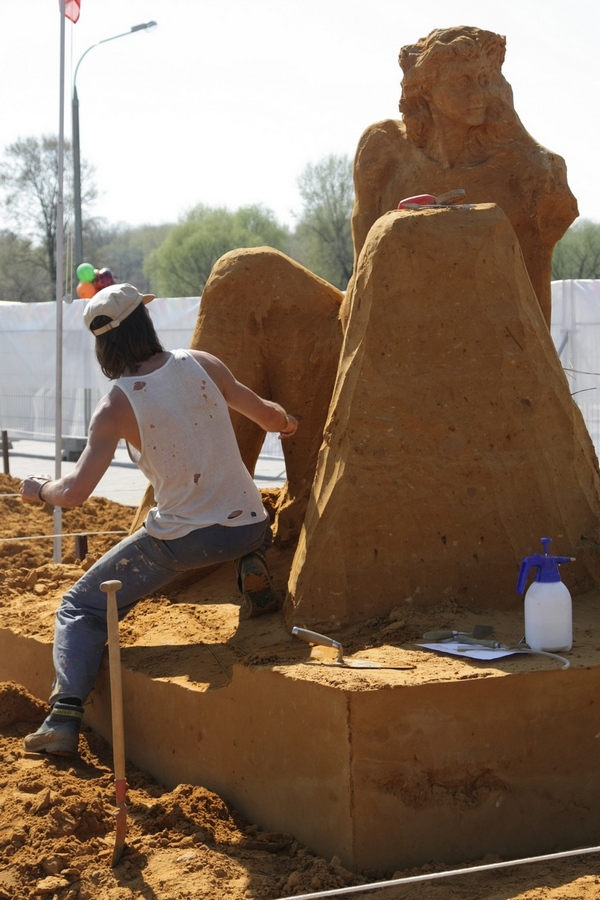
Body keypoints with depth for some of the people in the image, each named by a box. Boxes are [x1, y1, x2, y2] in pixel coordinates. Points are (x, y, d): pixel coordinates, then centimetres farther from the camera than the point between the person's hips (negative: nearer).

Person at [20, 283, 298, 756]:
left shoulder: (116, 406, -10)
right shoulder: (202, 364, -1)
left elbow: (75, 492, -15)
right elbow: (271, 418, 11)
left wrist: (40, 487, 8)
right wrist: (289, 422, 35)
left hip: (179, 540, -3)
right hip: (248, 527, 3)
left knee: (81, 607, 14)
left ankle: (65, 716, -4)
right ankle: (252, 568, 10)